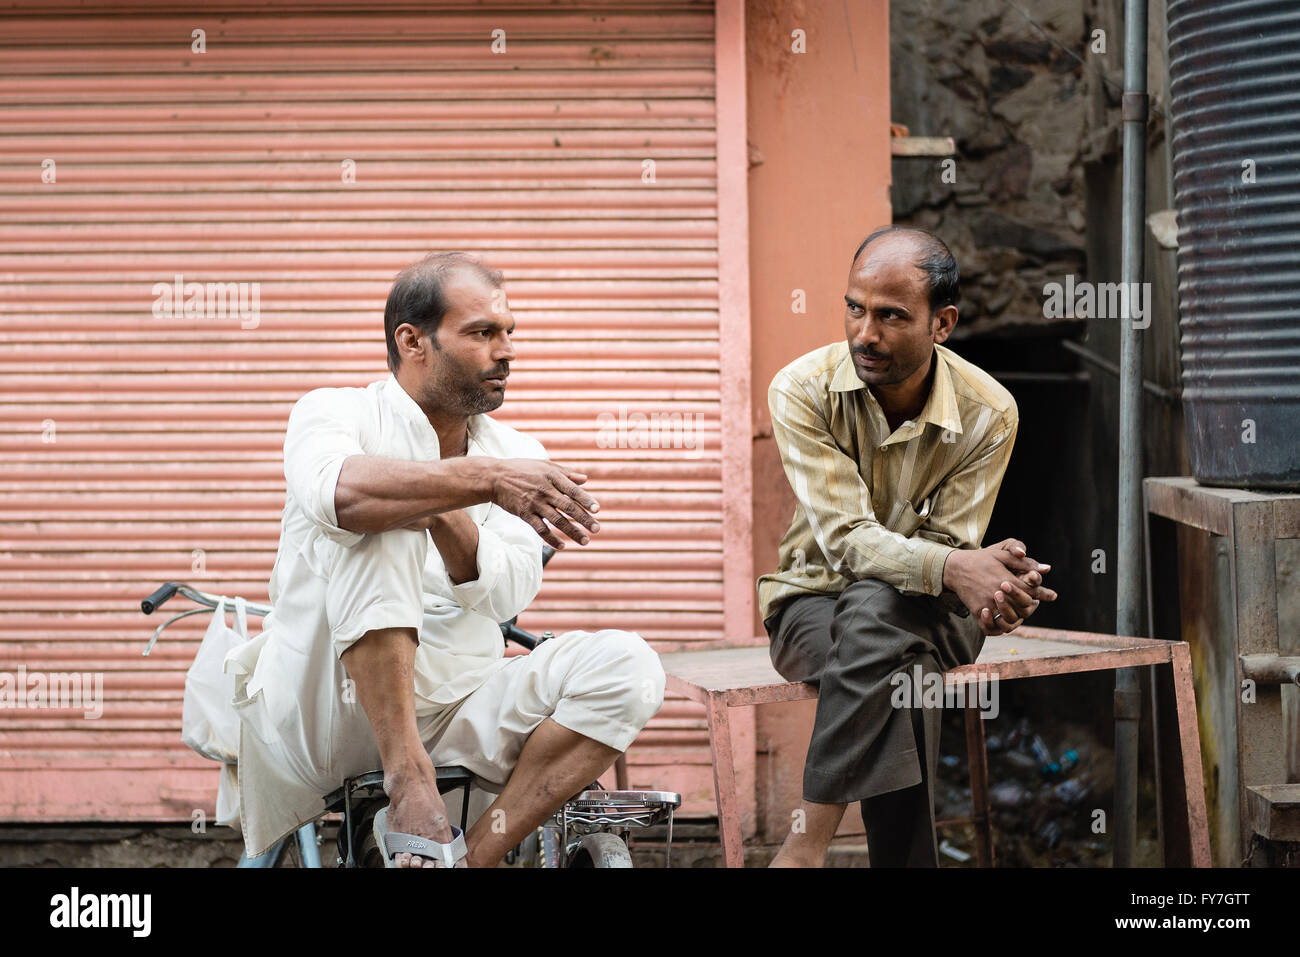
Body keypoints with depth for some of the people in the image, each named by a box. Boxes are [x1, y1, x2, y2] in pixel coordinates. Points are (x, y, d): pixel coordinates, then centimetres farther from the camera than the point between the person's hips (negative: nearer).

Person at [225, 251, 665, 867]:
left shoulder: (519, 457, 10)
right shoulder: (335, 412, -1)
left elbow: (504, 595, -8)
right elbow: (338, 491, -28)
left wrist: (445, 515, -27)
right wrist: (486, 480, -35)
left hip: (459, 712, 4)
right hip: (337, 710, -4)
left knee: (625, 665, -18)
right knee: (376, 526, -28)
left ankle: (475, 856, -20)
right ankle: (408, 785, -33)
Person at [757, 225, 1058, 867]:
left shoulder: (988, 413, -11)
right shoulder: (803, 391, -15)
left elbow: (947, 546, -12)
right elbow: (844, 537, -24)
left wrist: (992, 586, -38)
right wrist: (954, 567, -43)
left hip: (928, 613, 1)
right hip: (815, 601, -1)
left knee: (875, 607, -37)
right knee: (898, 676, -36)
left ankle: (806, 842, -35)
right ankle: (906, 859, -30)